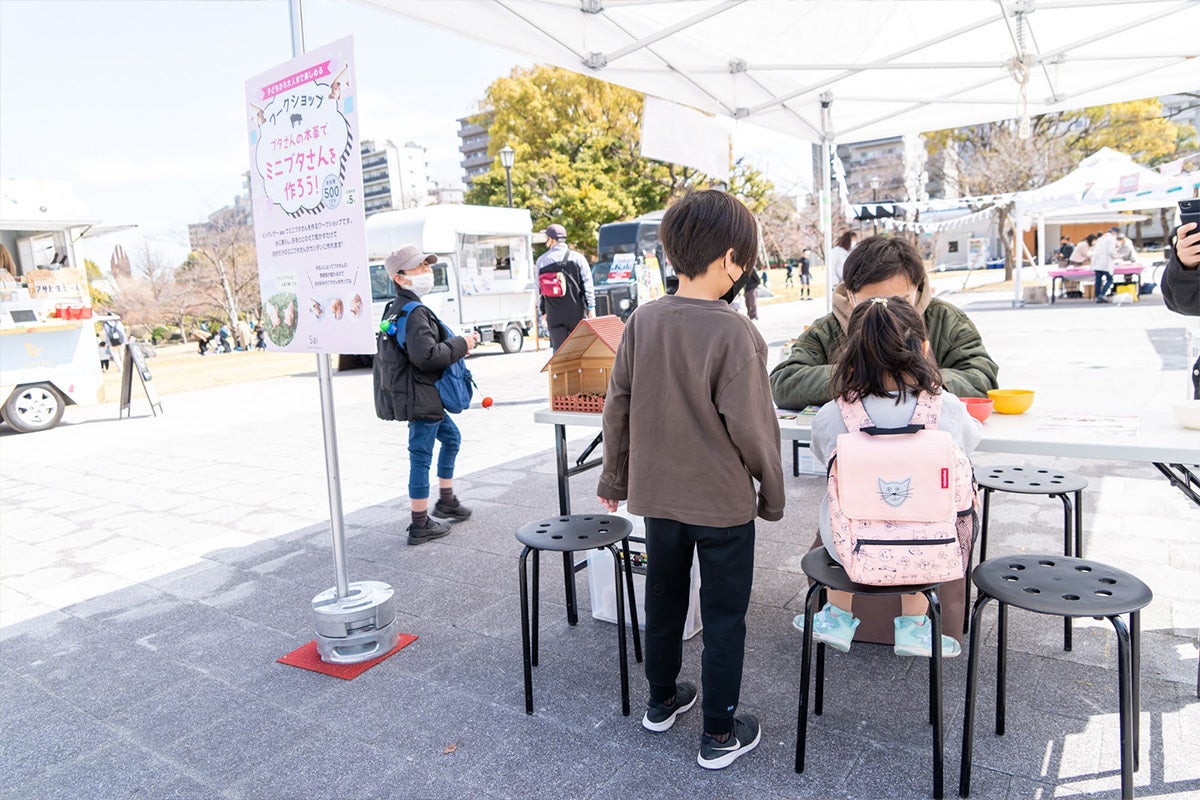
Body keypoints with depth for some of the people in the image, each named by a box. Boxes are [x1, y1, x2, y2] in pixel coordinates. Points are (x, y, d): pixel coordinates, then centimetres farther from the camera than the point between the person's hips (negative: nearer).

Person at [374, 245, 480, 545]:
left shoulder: (394, 308, 13)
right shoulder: (414, 313, -20)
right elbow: (426, 356, -29)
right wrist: (462, 345, -16)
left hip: (416, 395, 11)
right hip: (419, 397, -11)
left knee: (451, 437, 24)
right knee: (421, 457, -2)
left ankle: (446, 500, 35)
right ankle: (420, 525, 8)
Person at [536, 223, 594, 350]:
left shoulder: (542, 260, 3)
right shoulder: (577, 257, 1)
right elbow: (587, 284, -1)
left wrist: (543, 311, 15)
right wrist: (591, 307, 3)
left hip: (554, 313, 1)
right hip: (576, 311, 0)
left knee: (558, 348, 4)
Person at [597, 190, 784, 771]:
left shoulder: (643, 321, -4)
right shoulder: (733, 331, -20)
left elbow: (618, 407, 2)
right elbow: (751, 425, -18)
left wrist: (614, 478, 14)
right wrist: (773, 493, -2)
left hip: (658, 494, 5)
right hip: (722, 501, -5)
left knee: (664, 600, 22)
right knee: (723, 618, 11)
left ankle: (662, 701, 41)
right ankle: (720, 735, 25)